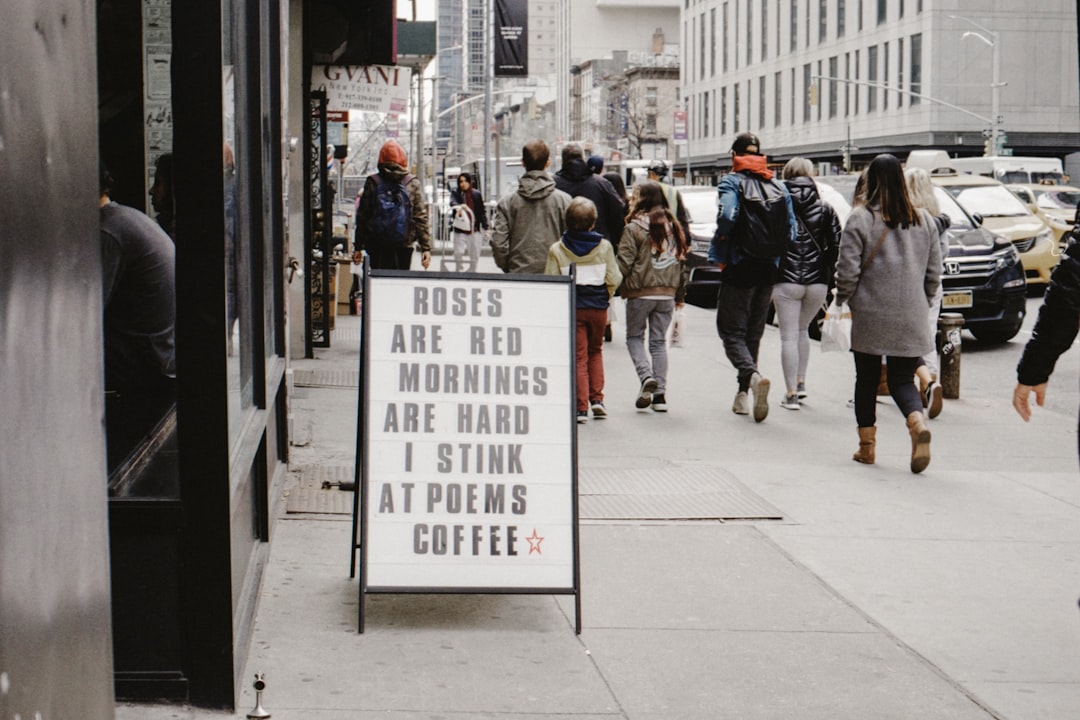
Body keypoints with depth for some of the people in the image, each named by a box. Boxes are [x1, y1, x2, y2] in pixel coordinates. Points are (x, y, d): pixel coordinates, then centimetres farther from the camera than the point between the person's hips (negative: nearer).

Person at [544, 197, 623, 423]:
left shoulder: (557, 250, -6)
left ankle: (581, 407, -1)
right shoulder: (604, 247, -3)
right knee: (596, 351, 20)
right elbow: (614, 279, -3)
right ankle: (597, 398, 11)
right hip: (598, 307, 1)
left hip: (572, 308, -1)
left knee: (579, 356, 4)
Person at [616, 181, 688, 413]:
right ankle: (660, 394, 5)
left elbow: (624, 263, -13)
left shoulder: (634, 228, -10)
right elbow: (681, 259, 10)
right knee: (659, 341, 10)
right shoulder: (672, 226, 6)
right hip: (667, 293, 4)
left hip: (640, 293, -4)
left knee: (634, 337, 11)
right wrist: (680, 293, 18)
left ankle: (646, 376, -13)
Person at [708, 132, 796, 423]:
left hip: (740, 268, -5)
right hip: (768, 270, 5)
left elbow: (727, 216, -23)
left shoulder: (732, 182, -6)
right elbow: (791, 230, 4)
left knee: (732, 331, -1)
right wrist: (775, 258, 13)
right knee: (753, 332, 16)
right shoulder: (778, 186, 9)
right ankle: (743, 394, 19)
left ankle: (753, 376, -27)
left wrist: (719, 253, -10)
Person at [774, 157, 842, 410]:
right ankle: (800, 382, 23)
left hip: (786, 280, -3)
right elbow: (836, 245, 1)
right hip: (817, 282, 3)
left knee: (789, 337, 2)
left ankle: (791, 394, -1)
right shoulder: (825, 209, 4)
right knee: (802, 330, 24)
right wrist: (827, 273, 13)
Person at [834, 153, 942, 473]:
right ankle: (918, 423, -21)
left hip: (870, 315, -3)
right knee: (902, 379, 7)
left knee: (867, 379, 11)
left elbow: (847, 270, -10)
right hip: (911, 320, 3)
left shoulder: (860, 218, -8)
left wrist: (843, 299, 7)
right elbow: (934, 271, 9)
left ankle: (866, 446, 17)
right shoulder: (923, 220, 5)